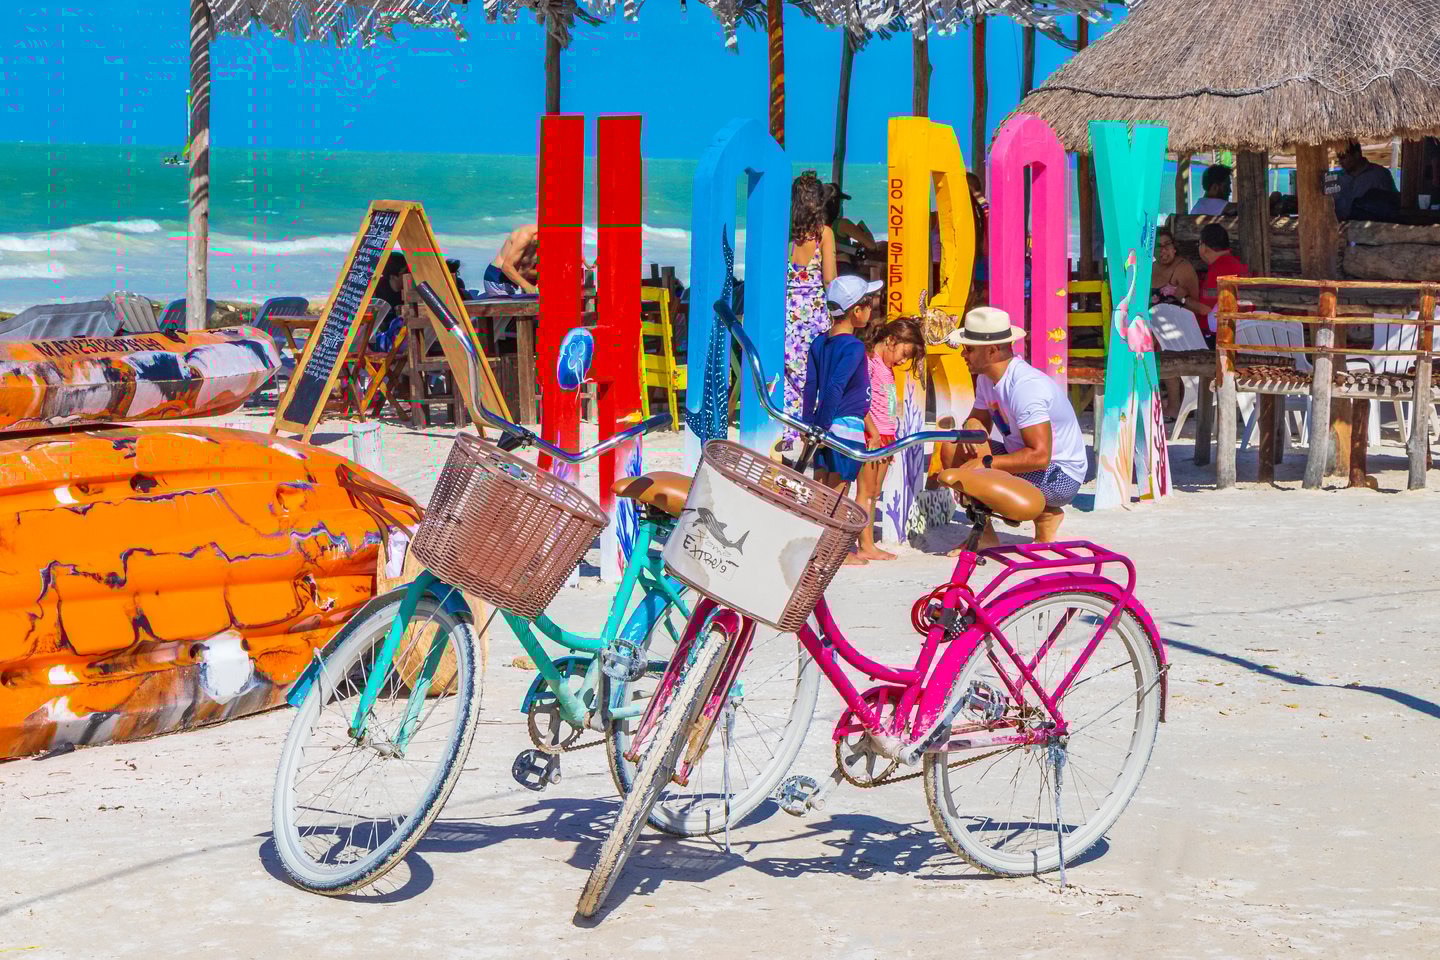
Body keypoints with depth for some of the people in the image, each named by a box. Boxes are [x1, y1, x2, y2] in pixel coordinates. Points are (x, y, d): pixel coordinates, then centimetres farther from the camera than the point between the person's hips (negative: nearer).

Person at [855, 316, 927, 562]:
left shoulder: (887, 367, 18)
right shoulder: (867, 361, -11)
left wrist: (889, 440, 17)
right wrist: (873, 433, -18)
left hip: (884, 436, 9)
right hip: (871, 435, -9)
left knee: (874, 493, 9)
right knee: (866, 491, -6)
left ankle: (869, 545, 12)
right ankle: (865, 546, -6)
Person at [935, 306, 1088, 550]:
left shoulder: (1025, 387, -29)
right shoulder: (986, 378, 1)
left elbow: (1040, 456, -34)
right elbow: (979, 419, 13)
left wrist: (985, 464, -31)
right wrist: (971, 429, -13)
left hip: (1061, 477, -10)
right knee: (951, 448, 1)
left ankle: (1044, 516, -5)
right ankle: (983, 533, 5)